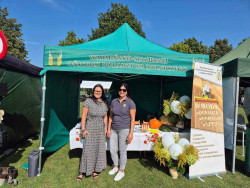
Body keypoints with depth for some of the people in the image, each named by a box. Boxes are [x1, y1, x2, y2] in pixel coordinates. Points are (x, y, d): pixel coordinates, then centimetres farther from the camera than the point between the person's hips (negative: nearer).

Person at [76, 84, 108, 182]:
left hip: (101, 130, 4)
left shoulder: (104, 103, 6)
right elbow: (83, 116, -7)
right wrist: (83, 129, -9)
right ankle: (82, 172, 15)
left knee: (99, 150, 9)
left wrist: (105, 128, 8)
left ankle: (95, 170, 26)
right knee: (88, 150, -1)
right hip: (90, 129, -4)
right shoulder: (88, 101, -7)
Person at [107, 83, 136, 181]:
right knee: (112, 150, 12)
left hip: (124, 130, -4)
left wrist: (131, 133, -12)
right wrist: (108, 129, 9)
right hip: (114, 129, 5)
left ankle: (121, 171, 27)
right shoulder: (114, 101, 6)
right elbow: (111, 116, 12)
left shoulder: (130, 102, -7)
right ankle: (116, 167, 38)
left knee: (122, 151, 7)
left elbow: (132, 119, -8)